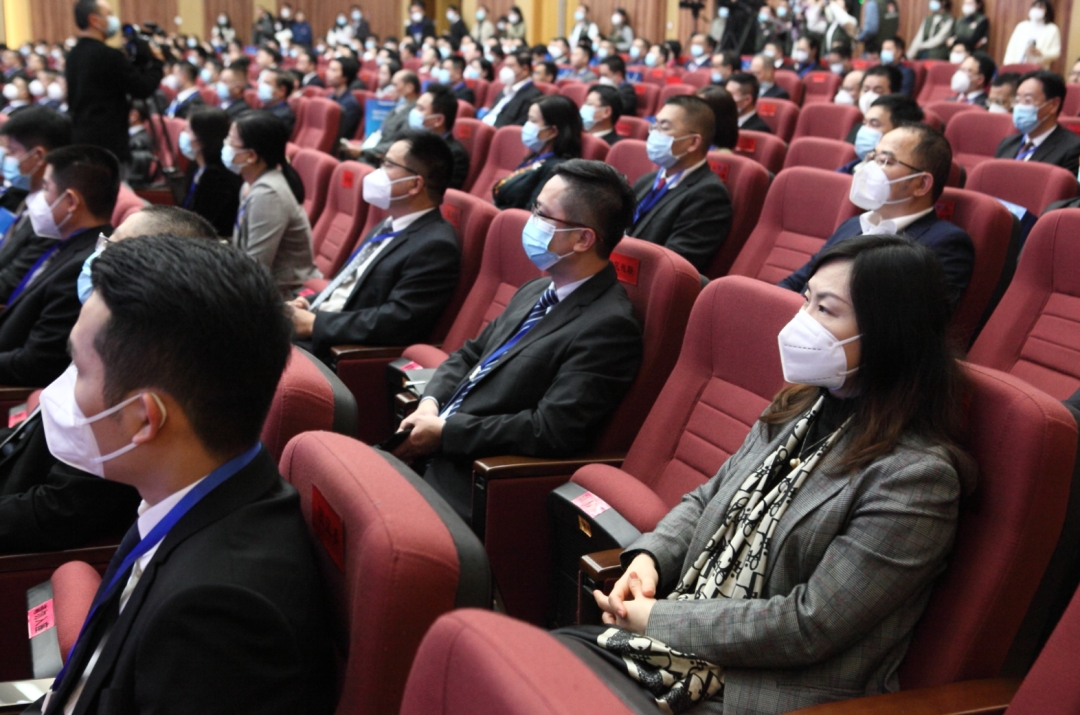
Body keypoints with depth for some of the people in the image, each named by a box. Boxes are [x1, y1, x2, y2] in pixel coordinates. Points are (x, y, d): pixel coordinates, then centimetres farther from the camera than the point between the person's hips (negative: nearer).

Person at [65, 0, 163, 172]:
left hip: (79, 139, 9)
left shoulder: (73, 55, 12)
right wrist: (156, 62, 4)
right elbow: (143, 89, -11)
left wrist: (142, 59, 16)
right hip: (107, 143, -9)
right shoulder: (108, 56, -16)